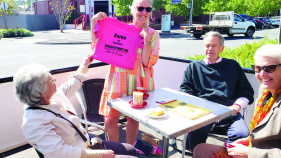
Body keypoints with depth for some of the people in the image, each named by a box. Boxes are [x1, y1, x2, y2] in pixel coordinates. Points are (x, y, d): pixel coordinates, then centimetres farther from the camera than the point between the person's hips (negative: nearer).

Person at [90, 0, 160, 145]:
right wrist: (94, 23, -6)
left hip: (138, 82, 0)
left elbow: (147, 63, -7)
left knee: (133, 119, 12)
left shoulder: (153, 34, 3)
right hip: (118, 80, 1)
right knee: (110, 121, 0)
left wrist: (146, 40, -16)